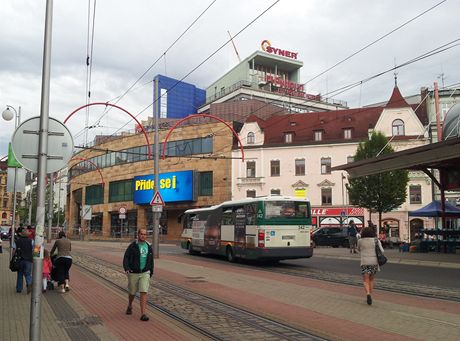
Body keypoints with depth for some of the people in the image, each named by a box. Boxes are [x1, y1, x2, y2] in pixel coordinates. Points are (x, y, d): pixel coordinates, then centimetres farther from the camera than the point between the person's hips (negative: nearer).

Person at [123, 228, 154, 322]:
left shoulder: (149, 246, 3)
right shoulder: (132, 246, -9)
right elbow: (126, 258, -13)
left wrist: (151, 272, 16)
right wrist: (126, 268, -30)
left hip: (145, 273, 1)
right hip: (133, 273, -1)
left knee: (144, 292, -11)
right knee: (132, 292, 15)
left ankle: (143, 314, -11)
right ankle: (130, 306, 45)